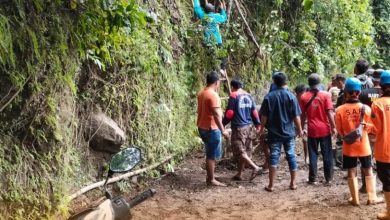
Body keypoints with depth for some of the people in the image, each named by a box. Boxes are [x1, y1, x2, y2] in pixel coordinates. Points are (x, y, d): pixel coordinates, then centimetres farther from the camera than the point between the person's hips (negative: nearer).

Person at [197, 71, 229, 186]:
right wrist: (222, 130, -20)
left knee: (210, 154, 17)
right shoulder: (213, 95, -19)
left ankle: (210, 177, 24)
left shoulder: (201, 93, 9)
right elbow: (216, 114, -24)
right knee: (212, 155, 0)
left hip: (202, 127, 9)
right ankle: (211, 180, 7)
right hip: (211, 129, -9)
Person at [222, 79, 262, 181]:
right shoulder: (249, 96, 10)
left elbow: (229, 113, -12)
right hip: (248, 126, 8)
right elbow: (254, 112, 10)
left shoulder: (233, 96, -9)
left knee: (239, 152, -5)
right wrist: (258, 124, 15)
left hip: (238, 128, -7)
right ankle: (239, 174, 18)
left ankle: (255, 167, -17)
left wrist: (223, 123, 0)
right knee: (243, 151, 13)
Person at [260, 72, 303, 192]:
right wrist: (299, 129, 6)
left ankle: (271, 185, 5)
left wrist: (262, 128, 10)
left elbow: (264, 116, -2)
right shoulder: (291, 96, -5)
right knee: (291, 156, 9)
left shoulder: (269, 96, -3)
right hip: (289, 132, 0)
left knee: (274, 157, 3)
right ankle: (293, 183, 15)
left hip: (274, 132, 0)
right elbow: (296, 116, -5)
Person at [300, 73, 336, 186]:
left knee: (313, 154, 8)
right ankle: (328, 179, 11)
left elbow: (303, 115, 3)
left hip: (312, 130, 1)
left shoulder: (304, 97, -1)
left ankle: (313, 179, 10)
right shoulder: (326, 95, -5)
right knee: (327, 155, 7)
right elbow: (329, 112, -9)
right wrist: (333, 127, -2)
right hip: (324, 129, -1)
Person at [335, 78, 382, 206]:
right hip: (363, 146, 1)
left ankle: (355, 199, 14)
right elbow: (370, 127, 0)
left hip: (348, 146, 0)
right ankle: (372, 198, 19)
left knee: (352, 172, 9)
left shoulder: (340, 110, -12)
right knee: (368, 171, 14)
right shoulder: (365, 108, -11)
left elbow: (339, 130, -3)